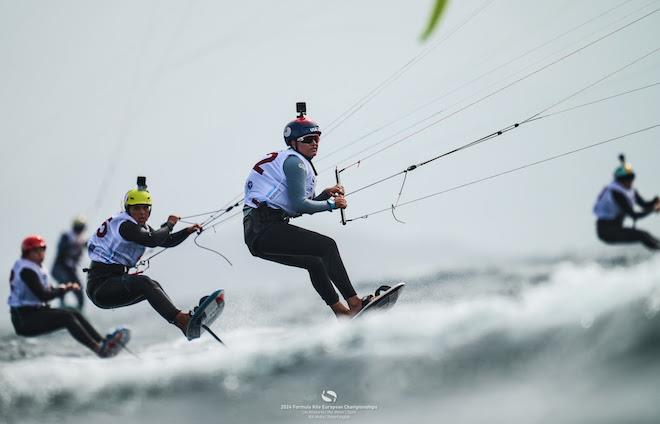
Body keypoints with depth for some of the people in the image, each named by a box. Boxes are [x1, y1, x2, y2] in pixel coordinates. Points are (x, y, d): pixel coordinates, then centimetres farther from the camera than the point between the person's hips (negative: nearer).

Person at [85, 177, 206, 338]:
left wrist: (188, 231, 10)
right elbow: (153, 240, -28)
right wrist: (168, 225, -11)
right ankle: (179, 319, -42)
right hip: (100, 284, -11)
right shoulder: (124, 225, -14)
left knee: (153, 286, 8)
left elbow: (167, 241, 23)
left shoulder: (142, 228, 16)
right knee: (143, 283, -28)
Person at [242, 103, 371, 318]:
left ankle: (339, 310, 13)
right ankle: (353, 302, -19)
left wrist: (324, 195, 12)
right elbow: (299, 205, -16)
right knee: (326, 245, -15)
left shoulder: (297, 162, 24)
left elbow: (301, 207, 25)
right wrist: (331, 204, -4)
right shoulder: (294, 161, -6)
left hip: (257, 235, 10)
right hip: (265, 230, -10)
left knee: (316, 262, 16)